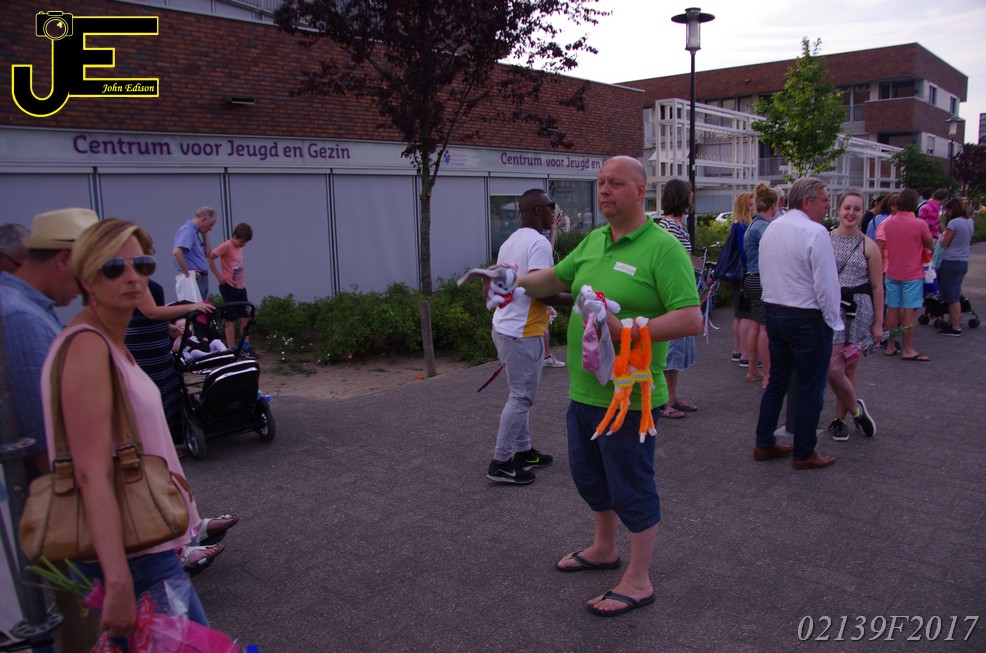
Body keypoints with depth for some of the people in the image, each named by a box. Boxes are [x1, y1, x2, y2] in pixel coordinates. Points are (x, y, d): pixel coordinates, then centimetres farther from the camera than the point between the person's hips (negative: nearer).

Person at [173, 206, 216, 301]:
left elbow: (207, 254, 18)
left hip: (202, 278, 10)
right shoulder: (188, 230, -13)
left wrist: (205, 234, 11)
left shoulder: (195, 231, 16)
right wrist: (187, 273, -20)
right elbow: (176, 252, -28)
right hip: (194, 279, -10)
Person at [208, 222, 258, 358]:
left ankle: (245, 347, 16)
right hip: (229, 288, -7)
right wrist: (219, 276, -17)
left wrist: (243, 282, 9)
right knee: (231, 320, 1)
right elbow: (209, 258, -20)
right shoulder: (226, 246, -13)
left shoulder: (240, 247, 10)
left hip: (241, 287, 7)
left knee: (245, 317, 8)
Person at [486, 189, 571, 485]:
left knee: (520, 394, 18)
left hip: (503, 327, 10)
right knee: (521, 397, -2)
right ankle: (500, 463, 2)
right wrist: (574, 299, -12)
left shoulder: (510, 242, 15)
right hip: (523, 333, -10)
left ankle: (523, 451, 27)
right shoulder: (539, 243, -15)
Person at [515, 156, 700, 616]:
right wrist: (518, 282, 2)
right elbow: (555, 278, 21)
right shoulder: (593, 241, 8)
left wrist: (626, 331, -32)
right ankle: (604, 549, 46)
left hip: (628, 397, -8)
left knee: (631, 485, 5)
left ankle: (638, 581, 24)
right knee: (588, 474, 23)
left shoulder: (662, 248, -16)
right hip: (584, 390, 9)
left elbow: (691, 319, -23)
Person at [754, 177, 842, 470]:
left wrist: (776, 305, 18)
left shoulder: (771, 229, 7)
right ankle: (804, 454, 14)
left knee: (776, 382, 18)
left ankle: (764, 445, 24)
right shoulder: (815, 233, -17)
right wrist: (833, 321, -7)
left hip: (773, 312, 8)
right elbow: (826, 284, -18)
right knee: (811, 390, 5)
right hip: (807, 318, -8)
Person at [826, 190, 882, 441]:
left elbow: (877, 287, 3)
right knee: (833, 370, -8)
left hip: (859, 312, 0)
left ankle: (839, 420, 21)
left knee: (848, 369, 4)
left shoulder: (868, 246, 2)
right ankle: (856, 409, 17)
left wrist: (878, 323, 1)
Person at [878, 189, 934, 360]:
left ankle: (890, 346, 16)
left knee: (892, 309, 10)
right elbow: (931, 246, 2)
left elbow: (878, 250, 1)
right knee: (909, 311, 0)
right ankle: (907, 350, 4)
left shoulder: (887, 224, -1)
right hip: (912, 274, -4)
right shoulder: (920, 224, -11)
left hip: (892, 274, 4)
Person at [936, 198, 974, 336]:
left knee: (952, 297, -2)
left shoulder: (954, 223, -16)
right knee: (955, 295, 17)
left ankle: (955, 328, 1)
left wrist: (944, 235, 7)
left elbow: (944, 243, -12)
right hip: (964, 261, 9)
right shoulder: (970, 222, 9)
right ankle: (952, 323, 24)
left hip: (951, 262, -9)